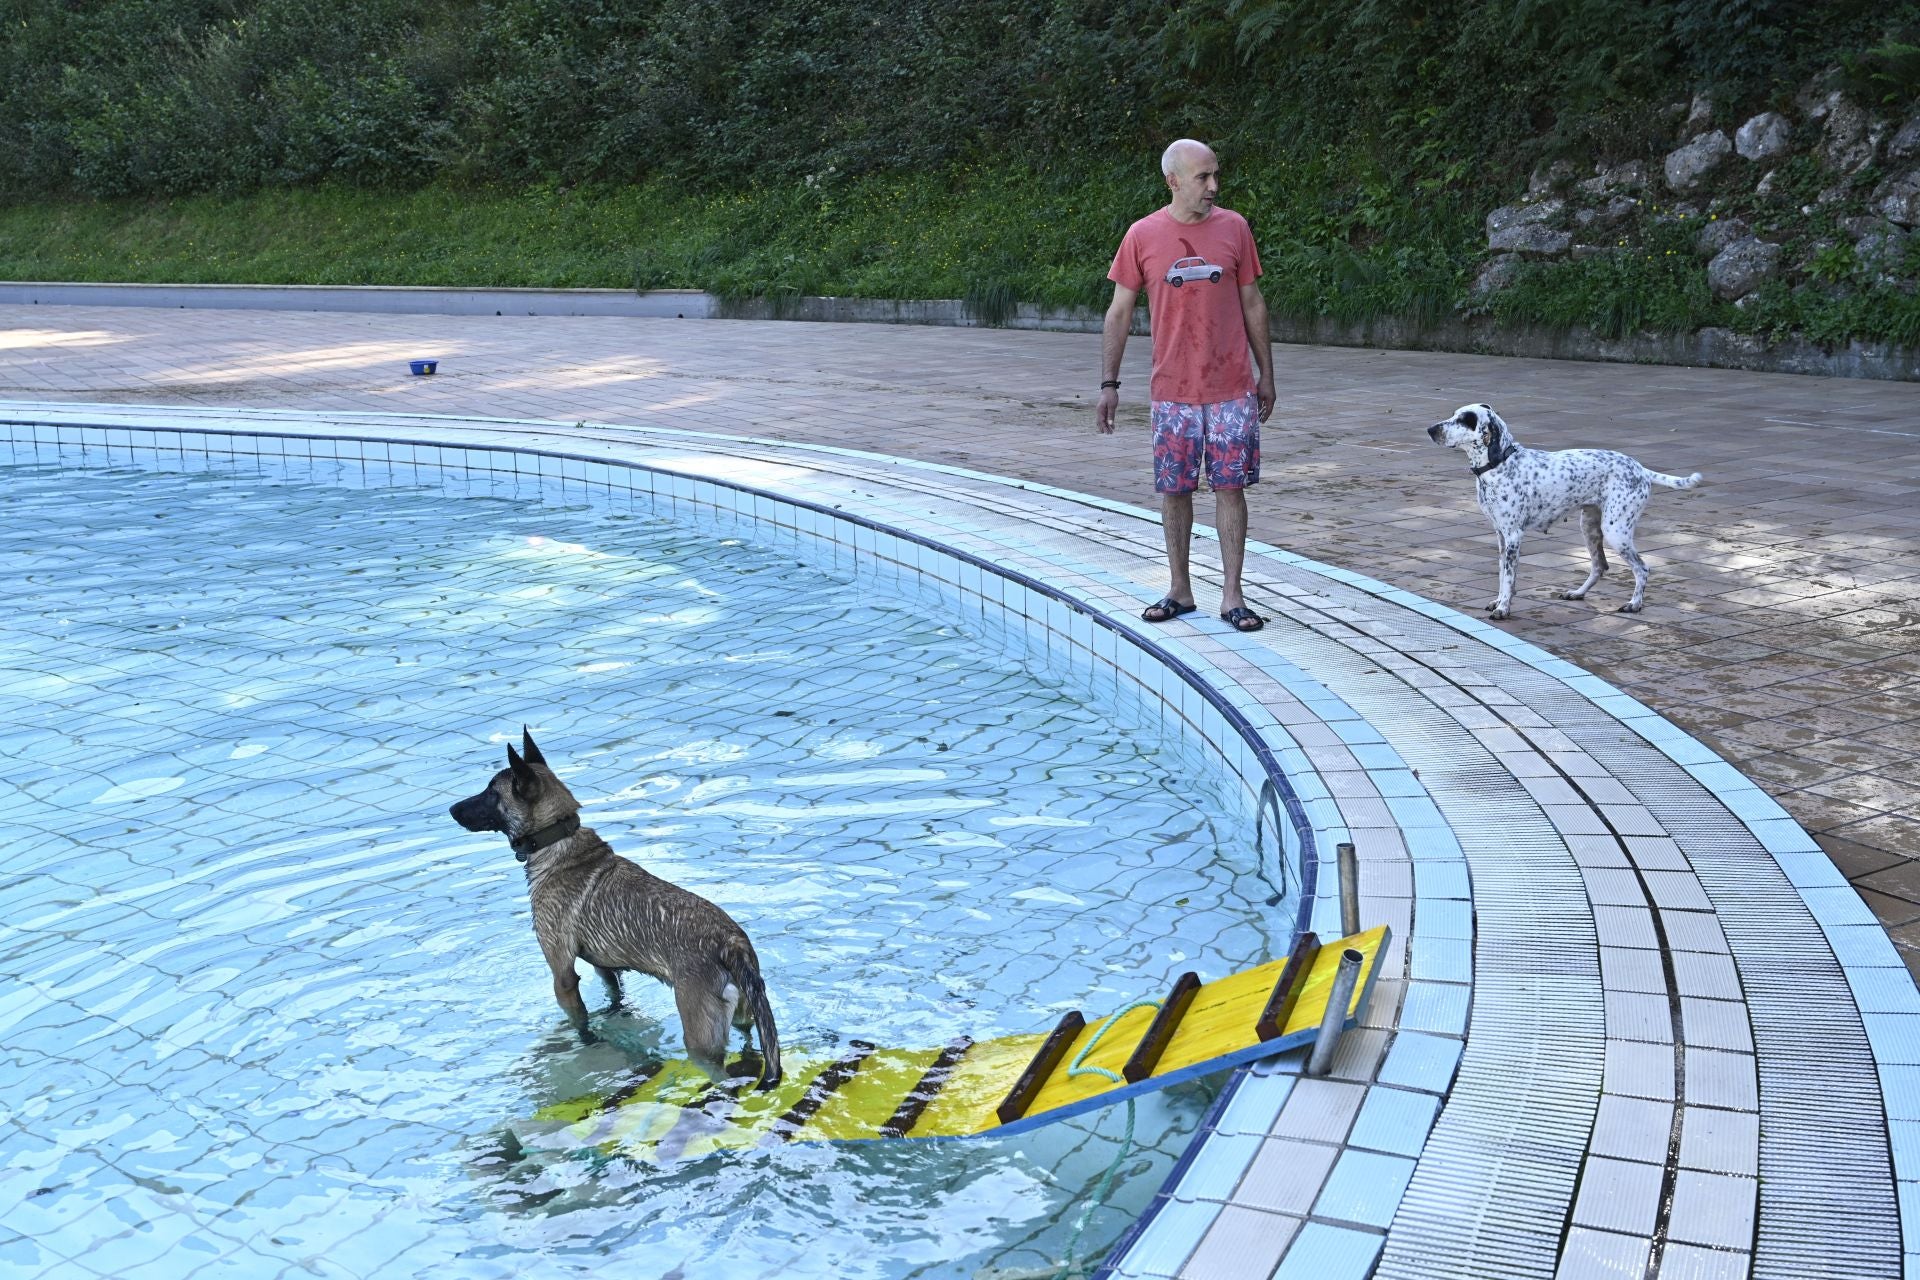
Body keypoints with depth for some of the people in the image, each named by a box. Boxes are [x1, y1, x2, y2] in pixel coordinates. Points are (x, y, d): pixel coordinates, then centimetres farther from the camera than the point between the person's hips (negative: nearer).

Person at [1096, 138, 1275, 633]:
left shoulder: (1234, 228, 2)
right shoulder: (1143, 235, -1)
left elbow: (1252, 304, 9)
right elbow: (1119, 312, 4)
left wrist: (1266, 374, 8)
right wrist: (1108, 384, -1)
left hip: (1232, 388, 0)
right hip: (1172, 390, 0)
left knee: (1230, 487, 1)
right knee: (1173, 490, 6)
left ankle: (1232, 595, 7)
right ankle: (1179, 590, 19)